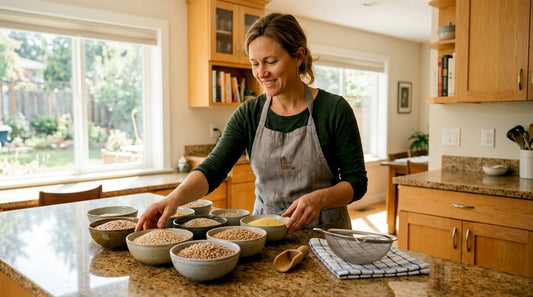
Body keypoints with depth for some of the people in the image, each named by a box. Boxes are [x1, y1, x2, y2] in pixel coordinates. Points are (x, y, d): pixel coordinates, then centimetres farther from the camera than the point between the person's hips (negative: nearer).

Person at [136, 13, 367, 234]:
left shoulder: (334, 109, -7)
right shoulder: (248, 115, 0)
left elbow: (357, 181, -3)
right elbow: (213, 169, -10)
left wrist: (320, 198, -23)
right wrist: (174, 198, -29)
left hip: (324, 234, -1)